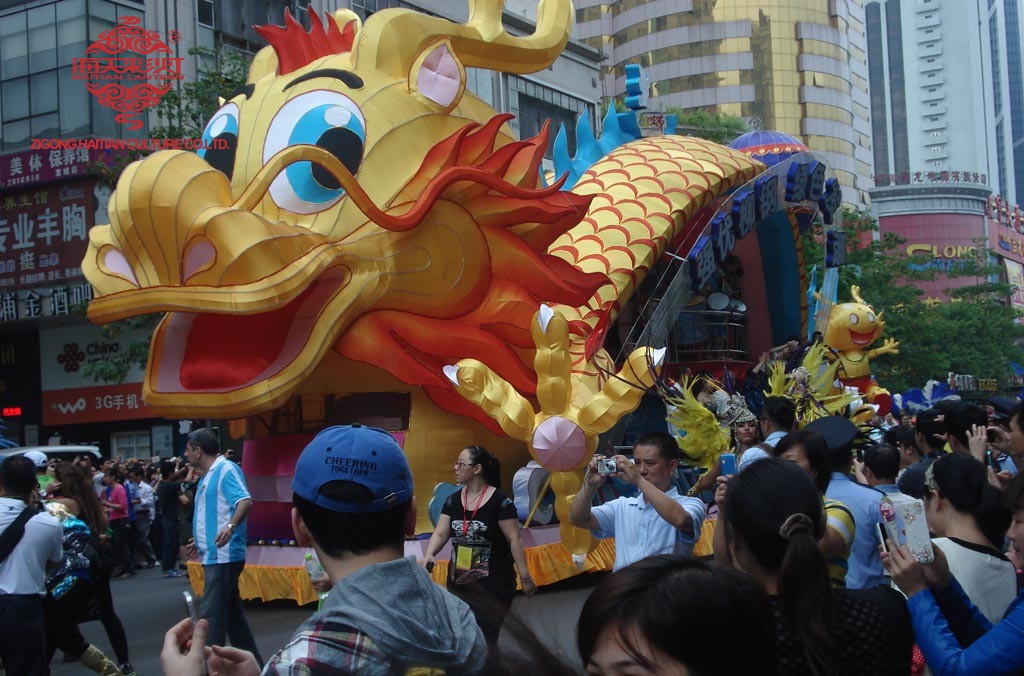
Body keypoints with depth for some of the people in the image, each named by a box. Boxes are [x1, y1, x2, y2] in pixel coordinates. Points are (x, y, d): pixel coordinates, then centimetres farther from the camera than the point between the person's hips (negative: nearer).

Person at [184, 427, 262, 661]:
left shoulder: (226, 469, -13)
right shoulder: (208, 475, 18)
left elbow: (245, 500, -27)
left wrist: (231, 526, -43)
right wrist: (200, 541, 34)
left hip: (223, 555, -11)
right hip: (215, 556, 11)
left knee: (211, 616, -10)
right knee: (232, 613, 15)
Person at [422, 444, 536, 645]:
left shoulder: (500, 501, -11)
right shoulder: (453, 500, 5)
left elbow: (514, 540, -11)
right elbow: (440, 534, 3)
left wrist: (525, 577, -12)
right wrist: (428, 555, -17)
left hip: (494, 583, -5)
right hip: (459, 582, 6)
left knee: (486, 638, -2)